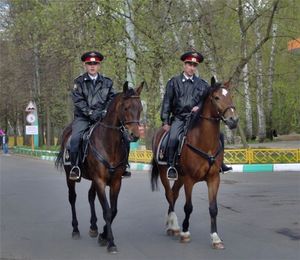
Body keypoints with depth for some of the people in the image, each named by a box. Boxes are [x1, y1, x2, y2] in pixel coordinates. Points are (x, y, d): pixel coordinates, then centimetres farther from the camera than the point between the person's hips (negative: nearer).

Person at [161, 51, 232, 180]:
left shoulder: (202, 84, 11)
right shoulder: (174, 82, 9)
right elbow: (167, 102, 8)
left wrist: (200, 107, -7)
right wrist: (165, 121, 0)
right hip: (178, 118, -1)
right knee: (173, 138, -29)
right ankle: (171, 167, -16)